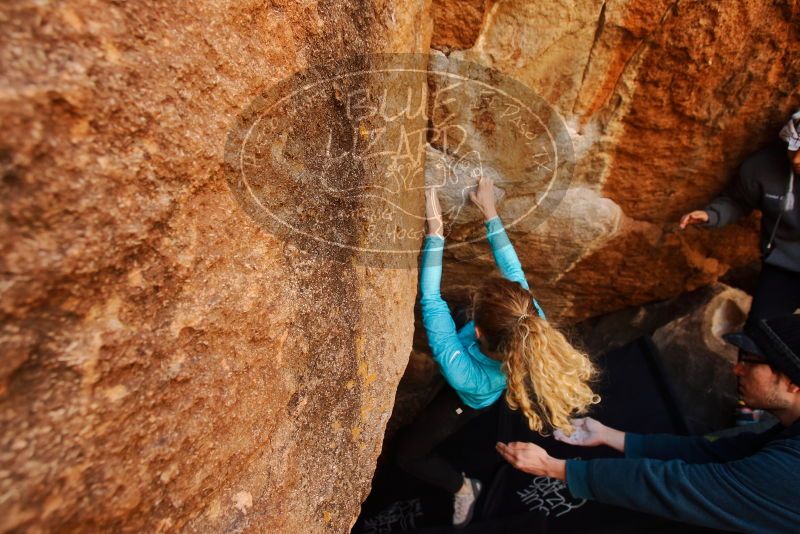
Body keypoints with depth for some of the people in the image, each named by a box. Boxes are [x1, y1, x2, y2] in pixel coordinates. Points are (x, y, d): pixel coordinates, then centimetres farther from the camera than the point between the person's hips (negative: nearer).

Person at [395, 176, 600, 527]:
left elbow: (430, 301, -42)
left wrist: (435, 231, -38)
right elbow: (513, 269, -26)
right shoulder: (534, 326, -41)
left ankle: (462, 487, 21)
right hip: (506, 396, 3)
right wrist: (490, 212, -19)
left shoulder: (462, 372, -49)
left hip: (467, 403, -2)